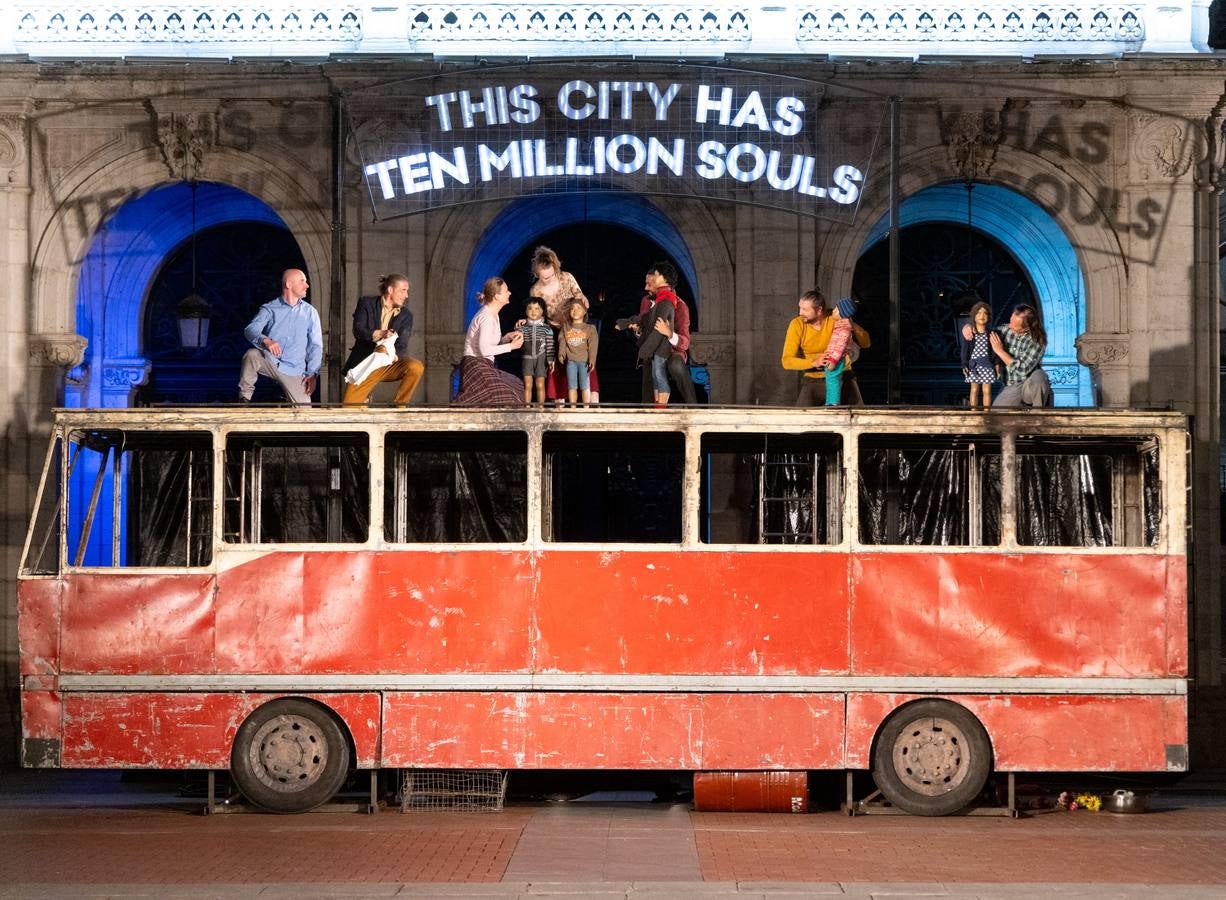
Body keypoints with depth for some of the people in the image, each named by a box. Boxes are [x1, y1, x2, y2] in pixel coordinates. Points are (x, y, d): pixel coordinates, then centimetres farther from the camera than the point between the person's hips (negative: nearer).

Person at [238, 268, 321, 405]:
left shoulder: (310, 312, 8)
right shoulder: (270, 309, 3)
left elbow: (315, 346, 7)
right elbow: (250, 329, -11)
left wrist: (312, 374, -5)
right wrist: (265, 340, -34)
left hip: (293, 370, 1)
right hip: (269, 362, -1)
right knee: (251, 355, -33)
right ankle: (244, 398, -16)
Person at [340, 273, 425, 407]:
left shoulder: (406, 314, 4)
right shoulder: (366, 304, 0)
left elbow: (402, 347, -7)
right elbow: (357, 330, -13)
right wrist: (380, 334, -32)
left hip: (389, 365, 2)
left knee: (416, 367, -28)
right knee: (349, 407, -14)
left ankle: (399, 406, -10)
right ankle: (364, 400, 24)